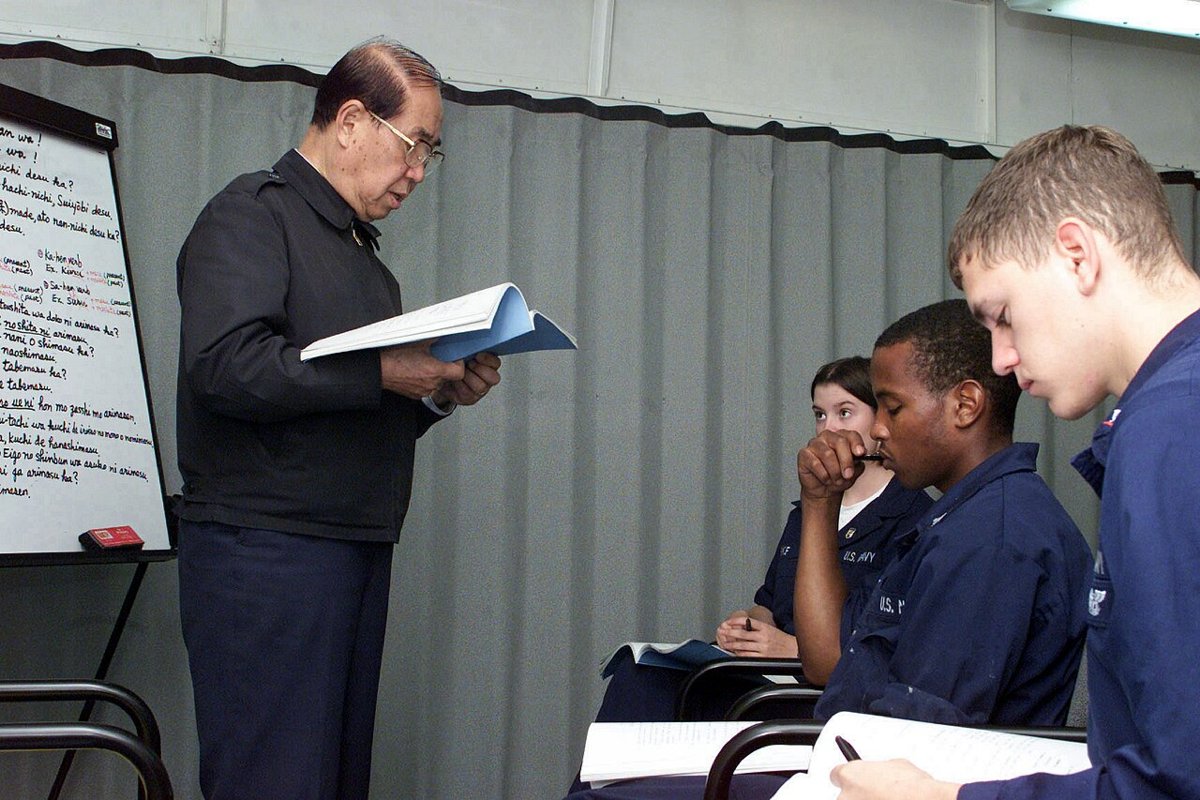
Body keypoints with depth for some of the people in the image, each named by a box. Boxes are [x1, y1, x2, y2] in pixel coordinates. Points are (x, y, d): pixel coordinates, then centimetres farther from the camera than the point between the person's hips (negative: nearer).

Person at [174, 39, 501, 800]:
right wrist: (381, 374, -19)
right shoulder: (253, 214, -5)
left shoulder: (362, 248, 21)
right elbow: (225, 364, -21)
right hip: (265, 549, -8)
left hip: (360, 553, 9)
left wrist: (439, 394, 7)